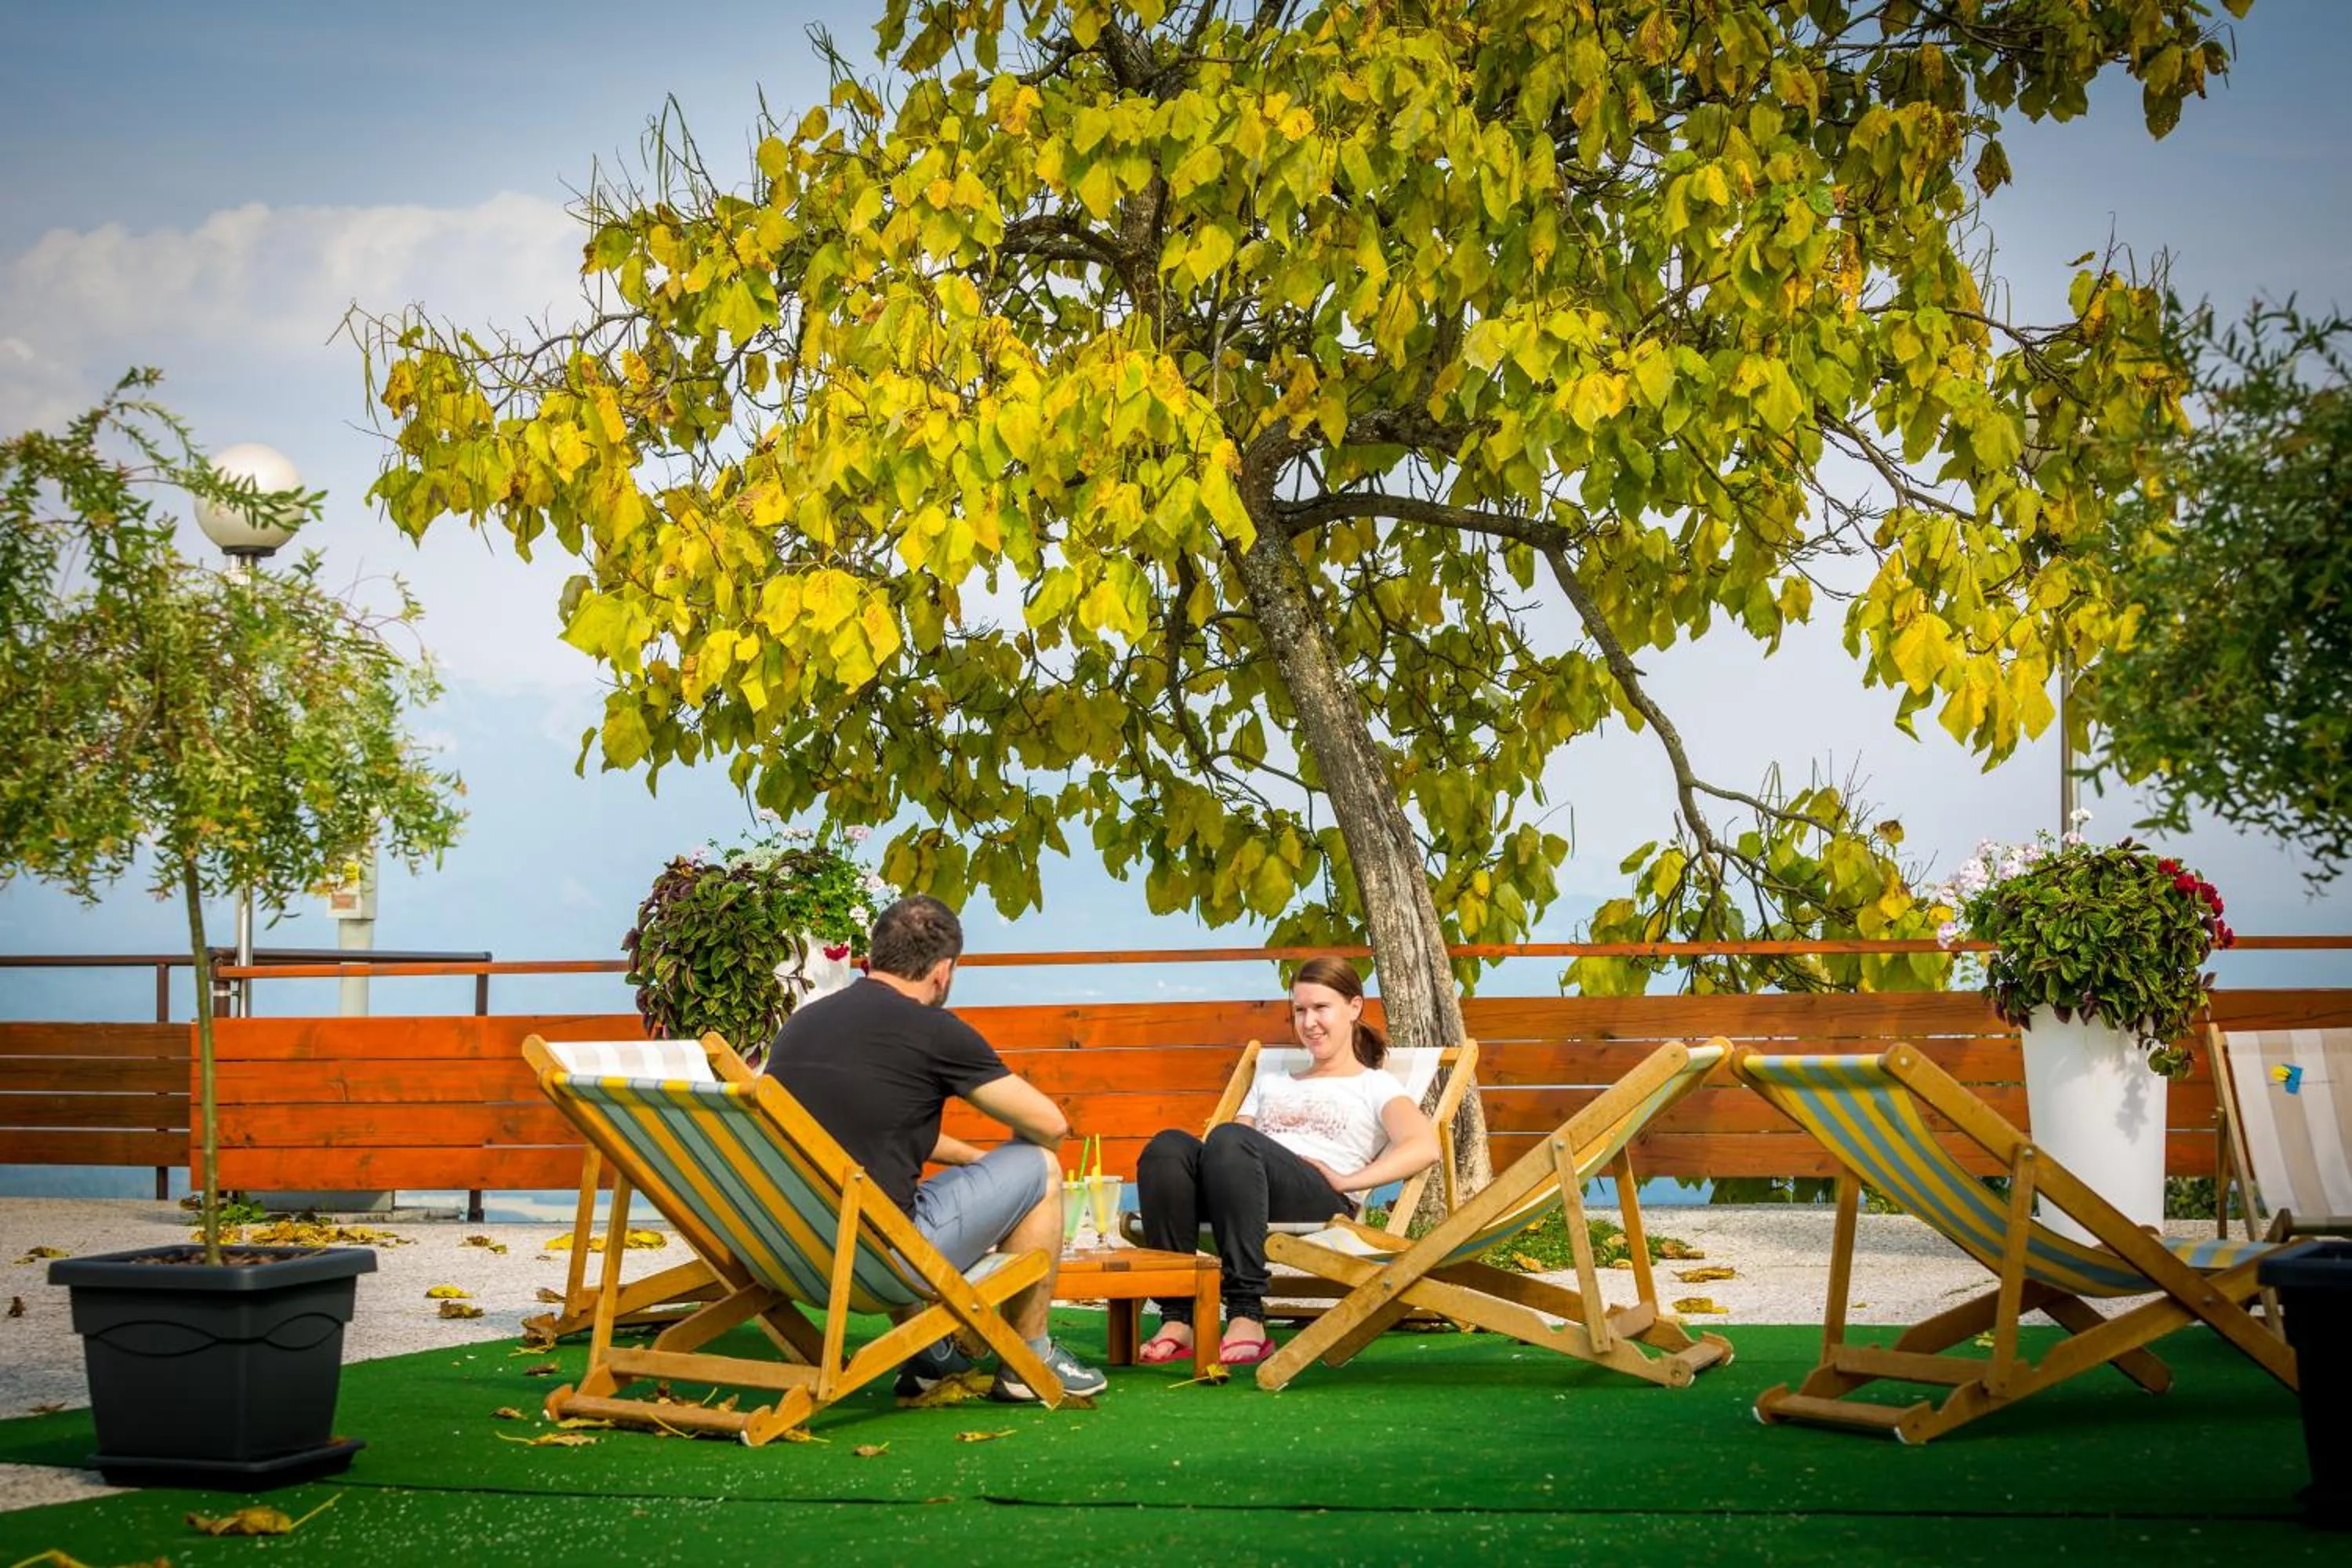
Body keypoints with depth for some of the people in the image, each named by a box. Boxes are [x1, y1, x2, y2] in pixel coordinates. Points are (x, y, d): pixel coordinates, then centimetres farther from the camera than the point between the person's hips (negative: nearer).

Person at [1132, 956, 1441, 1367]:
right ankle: (1177, 1319, -36)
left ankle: (1246, 1316, -44)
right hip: (1247, 1191, 5)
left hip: (1321, 1204, -5)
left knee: (1228, 1139, -37)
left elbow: (1424, 1148, 2)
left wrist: (1344, 1180, -8)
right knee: (1168, 1147, -29)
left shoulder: (1374, 1086, 22)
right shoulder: (1271, 1082, 40)